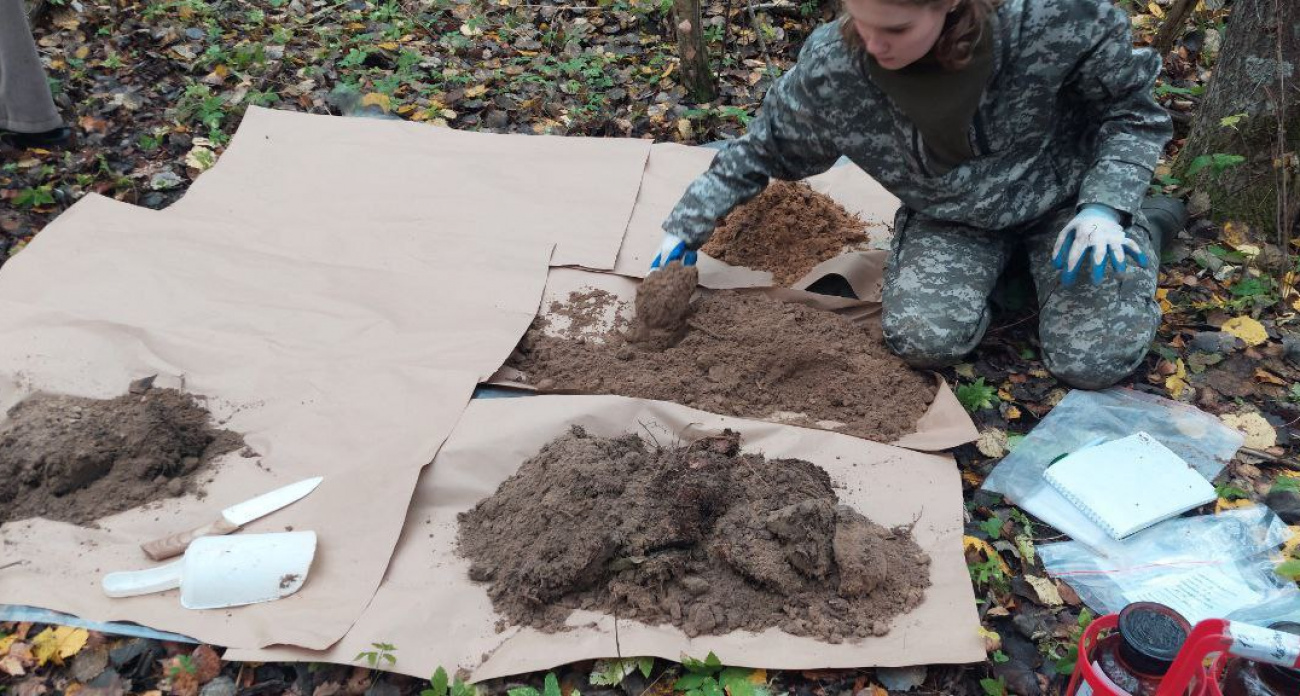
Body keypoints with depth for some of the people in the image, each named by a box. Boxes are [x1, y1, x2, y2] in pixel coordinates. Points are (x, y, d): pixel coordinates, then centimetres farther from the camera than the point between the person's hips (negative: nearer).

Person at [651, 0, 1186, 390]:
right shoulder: (830, 67, -25)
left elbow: (1130, 109, -12)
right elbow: (762, 150, -6)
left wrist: (1104, 206, -26)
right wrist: (687, 228, -8)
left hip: (1064, 195, -1)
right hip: (949, 217, 2)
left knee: (1092, 362, -13)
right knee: (923, 339, -22)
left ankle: (1140, 226, 18)